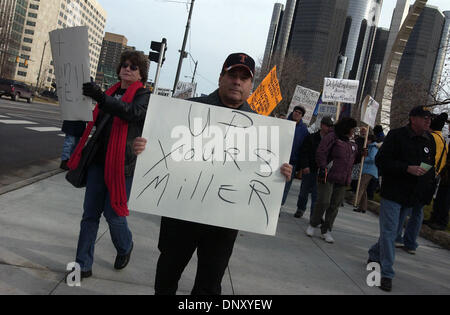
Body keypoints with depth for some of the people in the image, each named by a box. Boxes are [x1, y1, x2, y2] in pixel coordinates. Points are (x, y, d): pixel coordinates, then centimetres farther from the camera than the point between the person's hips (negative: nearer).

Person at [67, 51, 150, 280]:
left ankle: (125, 247, 31)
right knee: (90, 214, 5)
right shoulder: (112, 93, 16)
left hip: (122, 163, -6)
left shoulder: (144, 96, -3)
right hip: (98, 160, 6)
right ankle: (83, 265, 13)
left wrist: (101, 97, -40)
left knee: (113, 213, 0)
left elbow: (135, 112, -28)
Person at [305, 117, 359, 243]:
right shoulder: (332, 137, -2)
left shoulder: (352, 144, 21)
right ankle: (312, 225, 11)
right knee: (324, 202, -11)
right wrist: (323, 168, -16)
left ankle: (326, 231, 13)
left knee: (335, 206, 4)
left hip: (342, 181, 7)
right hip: (328, 177, -6)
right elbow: (321, 152, -10)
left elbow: (354, 160, 30)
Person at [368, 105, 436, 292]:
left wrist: (428, 192, 12)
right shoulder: (397, 135, -9)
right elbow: (381, 161, -13)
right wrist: (407, 168, -22)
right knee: (389, 232, -4)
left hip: (412, 197, 6)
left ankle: (374, 255, 37)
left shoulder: (430, 140, 9)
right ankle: (387, 274, 2)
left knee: (390, 231, 17)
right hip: (393, 193, -6)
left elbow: (431, 167, 20)